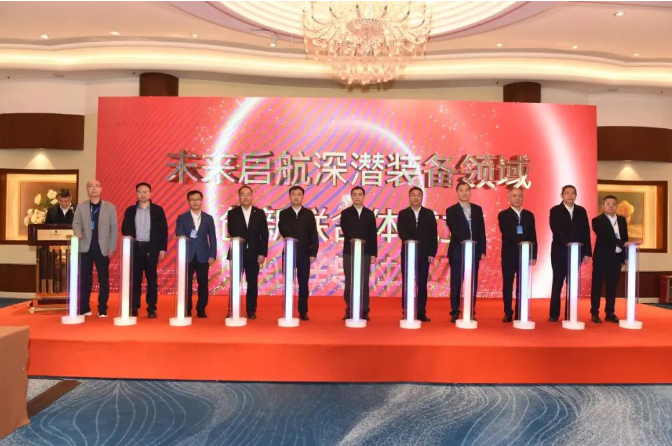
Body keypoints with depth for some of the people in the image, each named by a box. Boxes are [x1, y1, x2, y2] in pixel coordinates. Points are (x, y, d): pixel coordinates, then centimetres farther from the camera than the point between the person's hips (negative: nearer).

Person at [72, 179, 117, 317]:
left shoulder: (110, 207, 5)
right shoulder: (81, 206, 9)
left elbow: (114, 228, 2)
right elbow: (76, 223, 1)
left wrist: (112, 248, -4)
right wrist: (78, 233, -23)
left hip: (103, 249, -1)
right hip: (86, 248, 1)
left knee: (103, 280, 2)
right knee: (85, 280, 4)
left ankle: (102, 309, 11)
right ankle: (84, 308, 13)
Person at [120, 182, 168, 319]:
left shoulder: (158, 210, 4)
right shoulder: (130, 210, 9)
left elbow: (163, 230, 2)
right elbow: (125, 229, 8)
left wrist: (163, 248, -3)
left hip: (151, 249, -1)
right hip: (135, 248, 1)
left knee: (151, 279, 3)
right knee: (135, 279, 5)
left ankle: (151, 308, 9)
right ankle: (134, 307, 11)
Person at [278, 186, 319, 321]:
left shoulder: (309, 214, 6)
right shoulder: (283, 214, 6)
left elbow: (313, 235, 3)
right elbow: (282, 230, -10)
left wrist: (313, 253, -4)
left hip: (304, 254, 0)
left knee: (303, 284, 3)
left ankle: (303, 312, 12)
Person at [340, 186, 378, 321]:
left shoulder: (369, 214, 8)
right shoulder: (345, 213, 5)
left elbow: (373, 235, 5)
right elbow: (345, 230, -9)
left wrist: (373, 253, -1)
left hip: (365, 253, 1)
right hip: (349, 252, -1)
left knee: (364, 283, 2)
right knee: (349, 283, 1)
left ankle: (364, 312, 8)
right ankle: (349, 311, 8)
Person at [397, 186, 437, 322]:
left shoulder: (429, 213, 8)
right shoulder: (403, 214, 5)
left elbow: (433, 234, 4)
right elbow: (401, 231, -9)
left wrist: (432, 253, -3)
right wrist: (409, 240, -29)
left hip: (424, 253, 1)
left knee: (422, 283, 3)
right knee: (407, 283, 2)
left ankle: (421, 312, 9)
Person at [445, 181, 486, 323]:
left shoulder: (477, 209, 10)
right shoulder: (451, 210, 0)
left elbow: (481, 231, 8)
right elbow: (454, 231, -11)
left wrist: (482, 250, 2)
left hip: (474, 251, 3)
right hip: (457, 252, -3)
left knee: (472, 284, 6)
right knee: (456, 284, 1)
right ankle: (455, 313, 8)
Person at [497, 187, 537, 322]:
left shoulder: (529, 215, 11)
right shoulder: (503, 215, 2)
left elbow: (533, 236, 8)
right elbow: (506, 233, -12)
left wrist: (533, 255, 2)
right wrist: (520, 241, -24)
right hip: (509, 255, -2)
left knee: (522, 285, 4)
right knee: (507, 285, 0)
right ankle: (508, 314, 7)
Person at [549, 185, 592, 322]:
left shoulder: (581, 211, 9)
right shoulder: (555, 210, -1)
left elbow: (586, 232, 5)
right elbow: (556, 230, -13)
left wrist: (587, 253, 0)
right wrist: (568, 244, -26)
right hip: (560, 252, -3)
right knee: (557, 283, 1)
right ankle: (554, 314, 7)